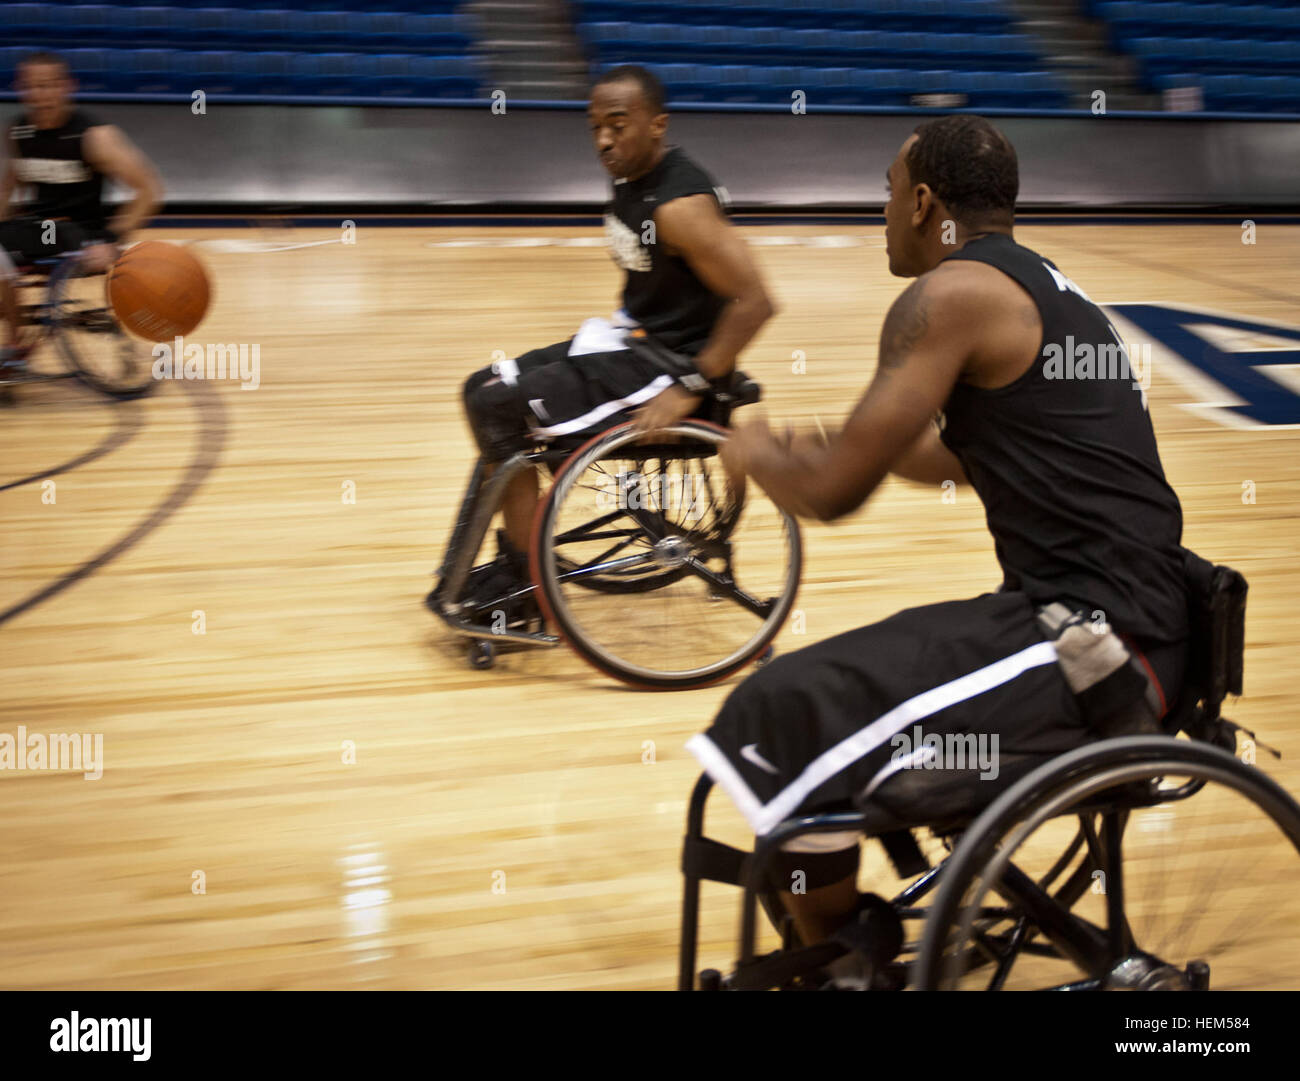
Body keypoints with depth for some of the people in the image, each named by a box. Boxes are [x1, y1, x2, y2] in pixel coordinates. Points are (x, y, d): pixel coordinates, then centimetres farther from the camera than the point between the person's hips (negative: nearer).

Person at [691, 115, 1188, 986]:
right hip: (1119, 625, 10)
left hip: (1097, 651, -10)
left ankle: (847, 964, 6)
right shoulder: (1041, 288, 17)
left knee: (785, 726, -12)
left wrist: (756, 454, 7)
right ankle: (854, 942, 27)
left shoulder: (952, 293, -12)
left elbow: (832, 492, -14)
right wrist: (822, 447, 34)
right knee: (832, 680, 21)